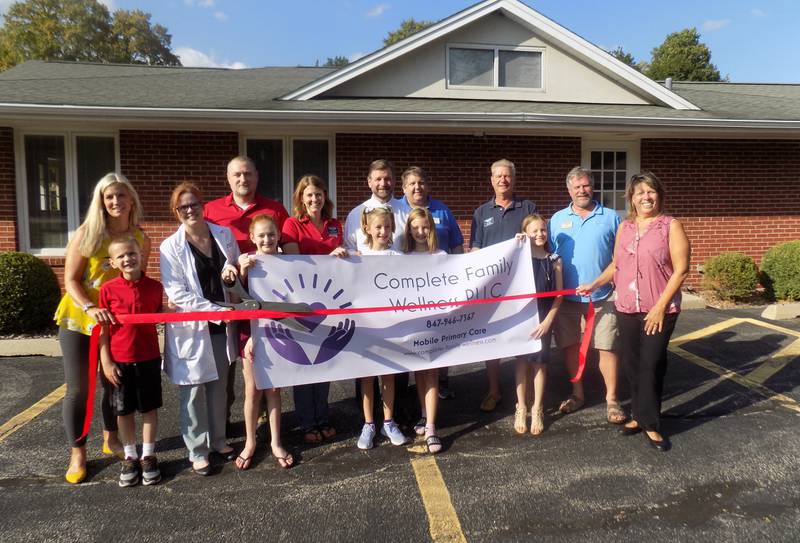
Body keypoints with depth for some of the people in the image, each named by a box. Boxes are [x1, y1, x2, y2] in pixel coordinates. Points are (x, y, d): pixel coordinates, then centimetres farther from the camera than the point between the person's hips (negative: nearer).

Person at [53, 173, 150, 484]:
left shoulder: (141, 239, -4)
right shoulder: (87, 234, -13)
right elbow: (70, 280, -13)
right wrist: (90, 308, -28)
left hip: (117, 321, 3)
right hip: (78, 319, -3)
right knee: (78, 388, 2)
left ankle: (110, 439, 32)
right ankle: (77, 454, 16)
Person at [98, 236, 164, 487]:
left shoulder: (155, 287, -4)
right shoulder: (108, 289, -6)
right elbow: (102, 328, -3)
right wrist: (106, 362, -6)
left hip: (149, 358, 1)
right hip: (119, 361, 0)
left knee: (149, 408, 9)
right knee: (124, 411, 11)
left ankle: (148, 456, 24)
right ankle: (130, 457, 27)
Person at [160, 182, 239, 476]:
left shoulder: (225, 235, 2)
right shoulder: (171, 247, -8)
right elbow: (178, 294, -13)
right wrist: (219, 311, -19)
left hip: (222, 326, 4)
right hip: (191, 328, -3)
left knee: (219, 386, 15)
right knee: (193, 391, 5)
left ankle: (217, 440, 32)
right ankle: (197, 451, 19)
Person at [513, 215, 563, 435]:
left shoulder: (554, 260, 2)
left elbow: (559, 294, 2)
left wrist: (548, 320, -6)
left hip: (544, 317, 1)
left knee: (539, 362, 5)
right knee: (522, 361, 4)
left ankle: (537, 410, 17)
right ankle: (521, 409, 16)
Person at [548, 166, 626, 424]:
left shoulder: (611, 218, 4)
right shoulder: (557, 219, 7)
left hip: (601, 296, -2)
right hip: (566, 296, 2)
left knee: (606, 347, 0)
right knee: (570, 345, 10)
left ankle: (611, 399, 13)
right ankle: (577, 394, 26)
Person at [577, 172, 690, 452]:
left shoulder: (671, 226, -4)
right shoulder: (624, 228, 10)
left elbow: (681, 269, -9)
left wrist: (660, 306, -14)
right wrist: (594, 285, 9)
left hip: (659, 310, -4)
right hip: (627, 308, 5)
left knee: (651, 365, -2)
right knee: (632, 364, 9)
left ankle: (650, 424, 10)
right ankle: (640, 416, 22)